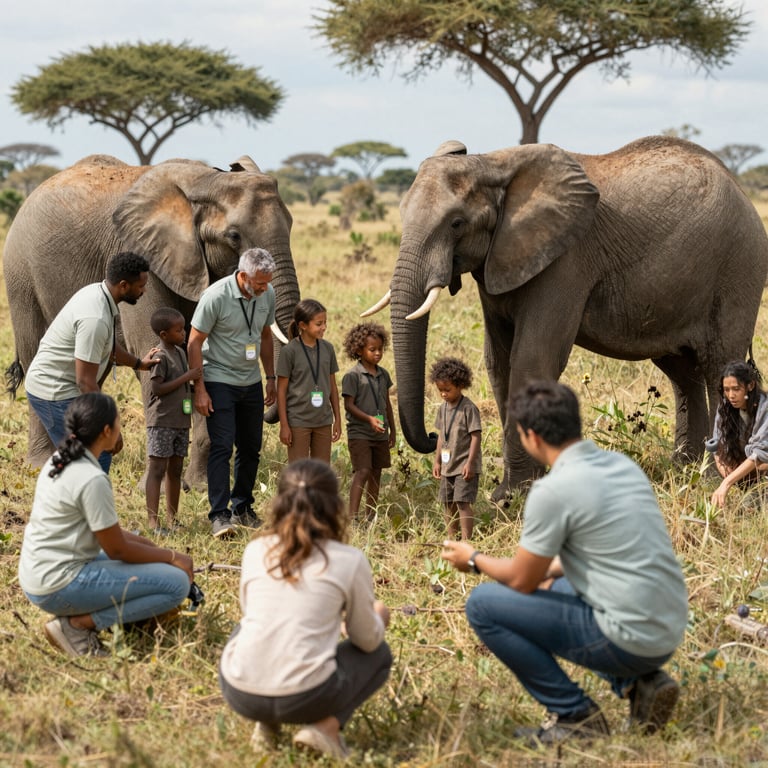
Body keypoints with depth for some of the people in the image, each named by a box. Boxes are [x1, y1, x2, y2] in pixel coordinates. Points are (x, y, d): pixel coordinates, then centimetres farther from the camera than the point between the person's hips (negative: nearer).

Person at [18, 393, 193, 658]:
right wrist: (172, 557, 0)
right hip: (59, 585, -10)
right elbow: (117, 550, -12)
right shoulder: (92, 479, -21)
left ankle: (77, 618, 9)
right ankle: (77, 625, -10)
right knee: (176, 583, -11)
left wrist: (138, 539, 13)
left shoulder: (60, 461, 7)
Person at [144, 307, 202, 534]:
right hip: (162, 422, -8)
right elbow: (158, 388, -20)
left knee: (175, 470, 12)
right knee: (157, 469, -7)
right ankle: (152, 521, -7)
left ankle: (172, 519, 19)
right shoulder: (160, 356, -13)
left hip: (181, 421, 8)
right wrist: (187, 377, -18)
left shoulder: (181, 352, 14)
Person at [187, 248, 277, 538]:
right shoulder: (215, 296, -19)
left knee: (251, 448, 10)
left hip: (252, 383, 6)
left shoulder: (267, 294, -1)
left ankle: (242, 509, 23)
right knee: (222, 446, -13)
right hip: (219, 381, -6)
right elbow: (194, 343, -14)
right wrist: (199, 390, -16)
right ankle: (219, 514, -13)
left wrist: (271, 378, 15)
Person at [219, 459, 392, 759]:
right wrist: (378, 617, 35)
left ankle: (266, 724, 17)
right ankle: (326, 726, 1)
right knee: (379, 654, 25)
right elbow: (367, 640, 10)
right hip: (304, 697, -3)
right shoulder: (350, 560, 0)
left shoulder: (255, 551, 8)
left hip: (239, 693, 4)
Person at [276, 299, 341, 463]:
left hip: (323, 420, 5)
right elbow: (281, 390, -7)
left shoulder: (327, 348, 3)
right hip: (298, 421, -5)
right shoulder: (290, 351, -11)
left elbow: (333, 386, 11)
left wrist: (337, 419, 10)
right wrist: (284, 425, -9)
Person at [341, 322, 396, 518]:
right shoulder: (353, 376, -9)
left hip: (380, 434, 6)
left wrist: (392, 431, 18)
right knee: (362, 472, -15)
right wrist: (369, 419, -24)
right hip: (359, 433, -6)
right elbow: (349, 405, -13)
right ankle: (352, 515, -18)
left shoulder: (383, 375, 10)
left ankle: (371, 515, 19)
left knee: (376, 473, 10)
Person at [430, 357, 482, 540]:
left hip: (465, 465, -8)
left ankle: (466, 540, -11)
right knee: (448, 504, 12)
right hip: (448, 465, 8)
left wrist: (470, 463, -19)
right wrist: (437, 461, 14)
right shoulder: (443, 408, 8)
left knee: (462, 502, -13)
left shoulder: (468, 408, -13)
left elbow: (476, 436, -15)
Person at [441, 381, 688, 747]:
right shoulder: (623, 464, 9)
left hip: (630, 640, -8)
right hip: (668, 633, 8)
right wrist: (551, 569, 32)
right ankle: (638, 683, 14)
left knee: (483, 604, -1)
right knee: (552, 587, 32)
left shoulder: (553, 490, -16)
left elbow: (521, 580, -4)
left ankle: (574, 715, 3)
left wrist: (474, 559, 15)